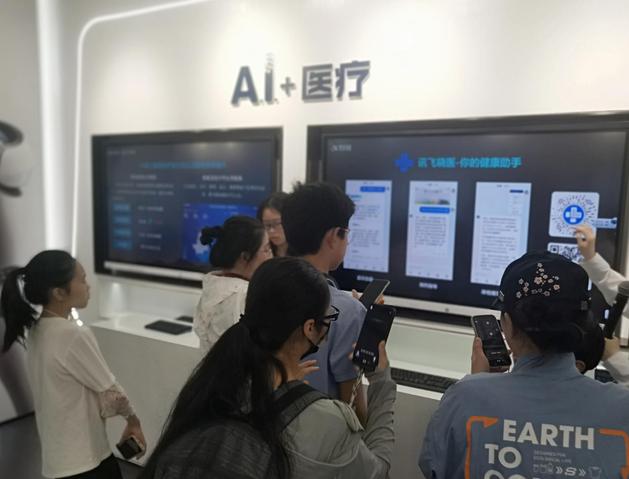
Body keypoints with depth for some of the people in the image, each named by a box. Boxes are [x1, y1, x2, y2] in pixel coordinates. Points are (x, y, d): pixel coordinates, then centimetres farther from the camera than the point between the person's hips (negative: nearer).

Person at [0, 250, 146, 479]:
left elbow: (74, 393, 5)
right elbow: (110, 393, -15)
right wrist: (132, 418, 3)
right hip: (82, 458, -8)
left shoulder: (36, 330, 1)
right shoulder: (75, 335, -26)